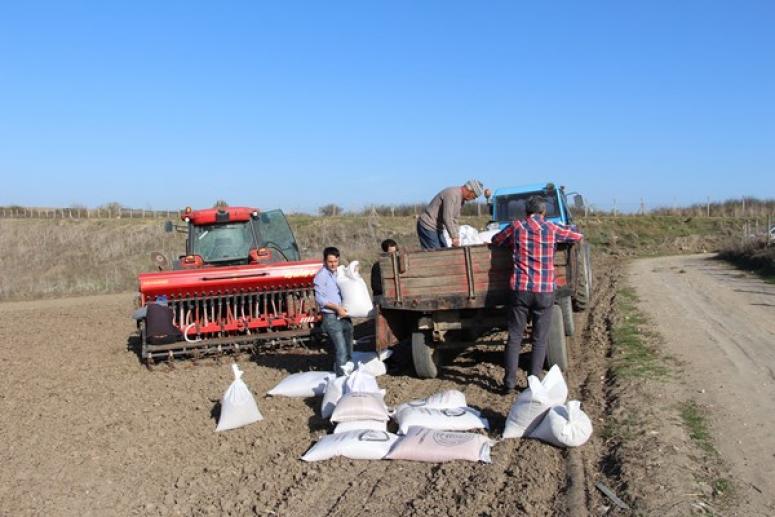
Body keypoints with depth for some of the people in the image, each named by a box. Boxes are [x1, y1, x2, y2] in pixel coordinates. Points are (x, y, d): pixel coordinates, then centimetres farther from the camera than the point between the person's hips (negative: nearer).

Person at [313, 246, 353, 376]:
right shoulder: (321, 275, -9)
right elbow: (319, 298, -13)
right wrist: (337, 307, -18)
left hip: (344, 316, 8)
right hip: (331, 318, -8)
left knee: (348, 350, 15)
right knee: (341, 350, -13)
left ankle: (347, 374, 30)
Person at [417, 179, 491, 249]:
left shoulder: (461, 198, 10)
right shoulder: (451, 194, -21)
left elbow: (454, 219, 15)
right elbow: (447, 218, -27)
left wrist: (456, 236, 9)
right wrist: (454, 237, -24)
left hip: (437, 228, 10)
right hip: (428, 226, -10)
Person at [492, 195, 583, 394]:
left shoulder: (516, 227, 3)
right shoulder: (551, 229, 2)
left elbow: (495, 240, 19)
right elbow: (578, 237, 17)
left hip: (520, 290, 0)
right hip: (545, 291, 0)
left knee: (514, 338, 7)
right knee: (539, 340, 9)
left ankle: (509, 383, 6)